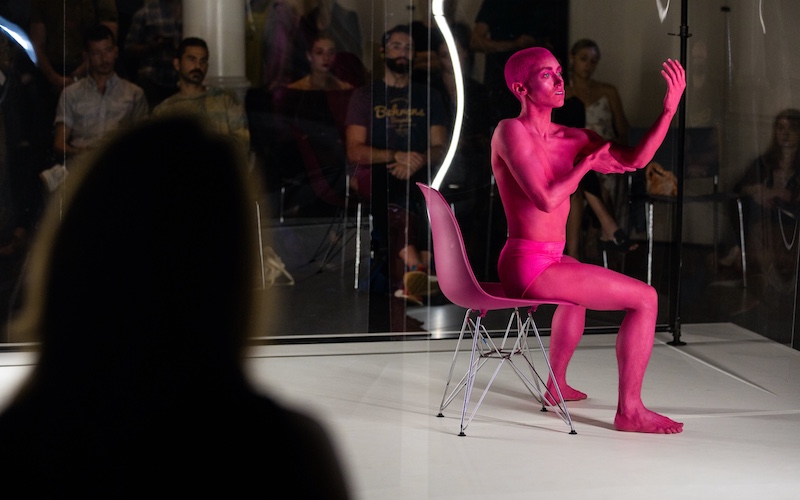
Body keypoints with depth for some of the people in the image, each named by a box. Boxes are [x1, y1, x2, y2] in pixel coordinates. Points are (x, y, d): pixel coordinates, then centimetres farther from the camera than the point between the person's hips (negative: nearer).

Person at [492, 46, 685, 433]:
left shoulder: (570, 139, 9)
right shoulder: (511, 131, -13)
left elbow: (634, 159, 1)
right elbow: (546, 199, -22)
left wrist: (670, 108, -8)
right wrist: (587, 163, -8)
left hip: (547, 260, 10)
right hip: (528, 266, -10)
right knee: (644, 298, -8)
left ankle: (557, 385, 51)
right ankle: (629, 410, 0)